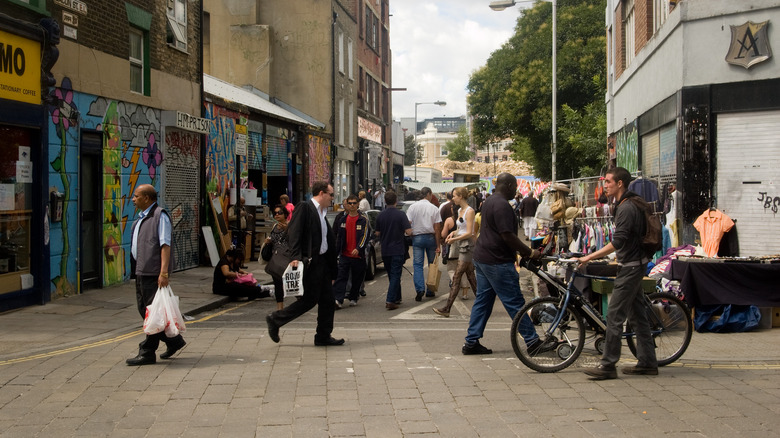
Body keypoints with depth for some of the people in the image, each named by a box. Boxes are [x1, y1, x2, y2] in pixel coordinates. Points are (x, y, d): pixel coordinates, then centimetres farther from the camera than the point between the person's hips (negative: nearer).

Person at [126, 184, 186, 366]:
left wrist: (164, 272, -24)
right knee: (144, 310, 13)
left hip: (153, 273, -10)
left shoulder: (160, 216, -9)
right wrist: (136, 269, 20)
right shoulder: (141, 218, 20)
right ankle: (174, 340, 23)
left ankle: (147, 352, 0)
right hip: (141, 272, 10)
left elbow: (165, 245, -17)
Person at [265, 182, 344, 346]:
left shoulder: (321, 213, 17)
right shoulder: (304, 207, -9)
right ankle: (275, 319, 7)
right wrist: (296, 257, -28)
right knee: (310, 299, -7)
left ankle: (324, 336, 17)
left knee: (328, 301, 9)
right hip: (310, 263, -9)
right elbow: (294, 232, -18)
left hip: (322, 262, 9)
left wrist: (332, 270, 17)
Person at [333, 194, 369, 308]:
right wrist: (336, 251, 12)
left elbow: (365, 236, -10)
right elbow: (339, 236, 16)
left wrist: (358, 248, -24)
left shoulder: (363, 220, -2)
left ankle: (353, 299, 22)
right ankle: (338, 300, -13)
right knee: (341, 277, -8)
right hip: (344, 254, 2)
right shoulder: (342, 219, 10)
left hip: (358, 255, -2)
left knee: (357, 279, 7)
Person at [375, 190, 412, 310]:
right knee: (395, 275, -3)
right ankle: (390, 300, -14)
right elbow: (408, 232, -16)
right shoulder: (400, 214, -12)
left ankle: (396, 298, 26)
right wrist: (401, 230, 6)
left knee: (392, 275, 17)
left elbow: (377, 233, 8)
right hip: (397, 250, -4)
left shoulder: (380, 215, 0)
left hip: (385, 250, 4)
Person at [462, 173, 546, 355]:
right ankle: (532, 341, 3)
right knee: (515, 302, -3)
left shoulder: (489, 202, 15)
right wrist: (529, 252, -15)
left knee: (482, 301, 12)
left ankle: (471, 342, 12)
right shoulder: (502, 205, -18)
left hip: (482, 258, 10)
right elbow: (508, 236, -23)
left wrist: (521, 250, 21)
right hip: (497, 261, -10)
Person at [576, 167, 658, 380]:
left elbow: (618, 242, -26)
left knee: (614, 315, -9)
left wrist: (590, 257, -26)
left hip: (630, 267, -11)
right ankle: (647, 362, 17)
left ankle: (608, 365, -6)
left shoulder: (626, 208, -18)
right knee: (637, 315, 13)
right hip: (634, 265, 11)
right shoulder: (627, 205, 14)